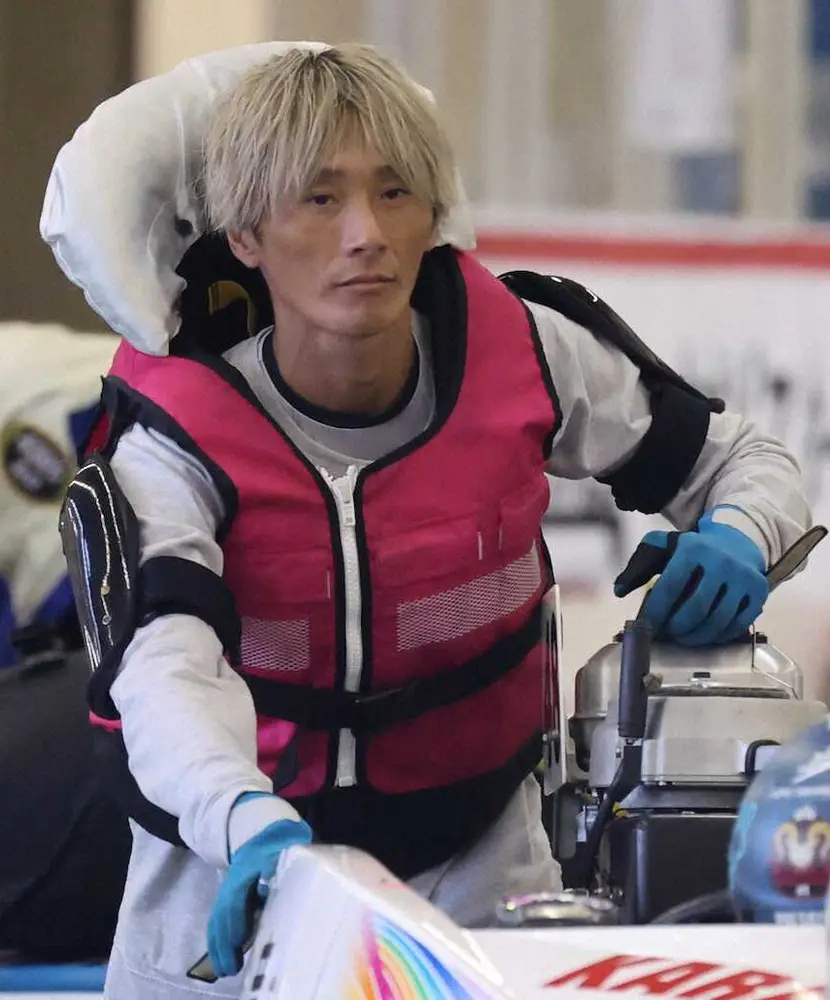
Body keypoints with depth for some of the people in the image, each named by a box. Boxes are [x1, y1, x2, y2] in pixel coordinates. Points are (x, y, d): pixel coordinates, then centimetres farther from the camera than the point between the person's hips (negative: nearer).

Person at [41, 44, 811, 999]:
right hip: (233, 874, -2)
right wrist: (254, 828, -56)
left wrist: (736, 537, -20)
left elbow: (746, 458, 4)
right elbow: (166, 669, -36)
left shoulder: (521, 349, -11)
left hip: (481, 865, 2)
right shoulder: (175, 439, -19)